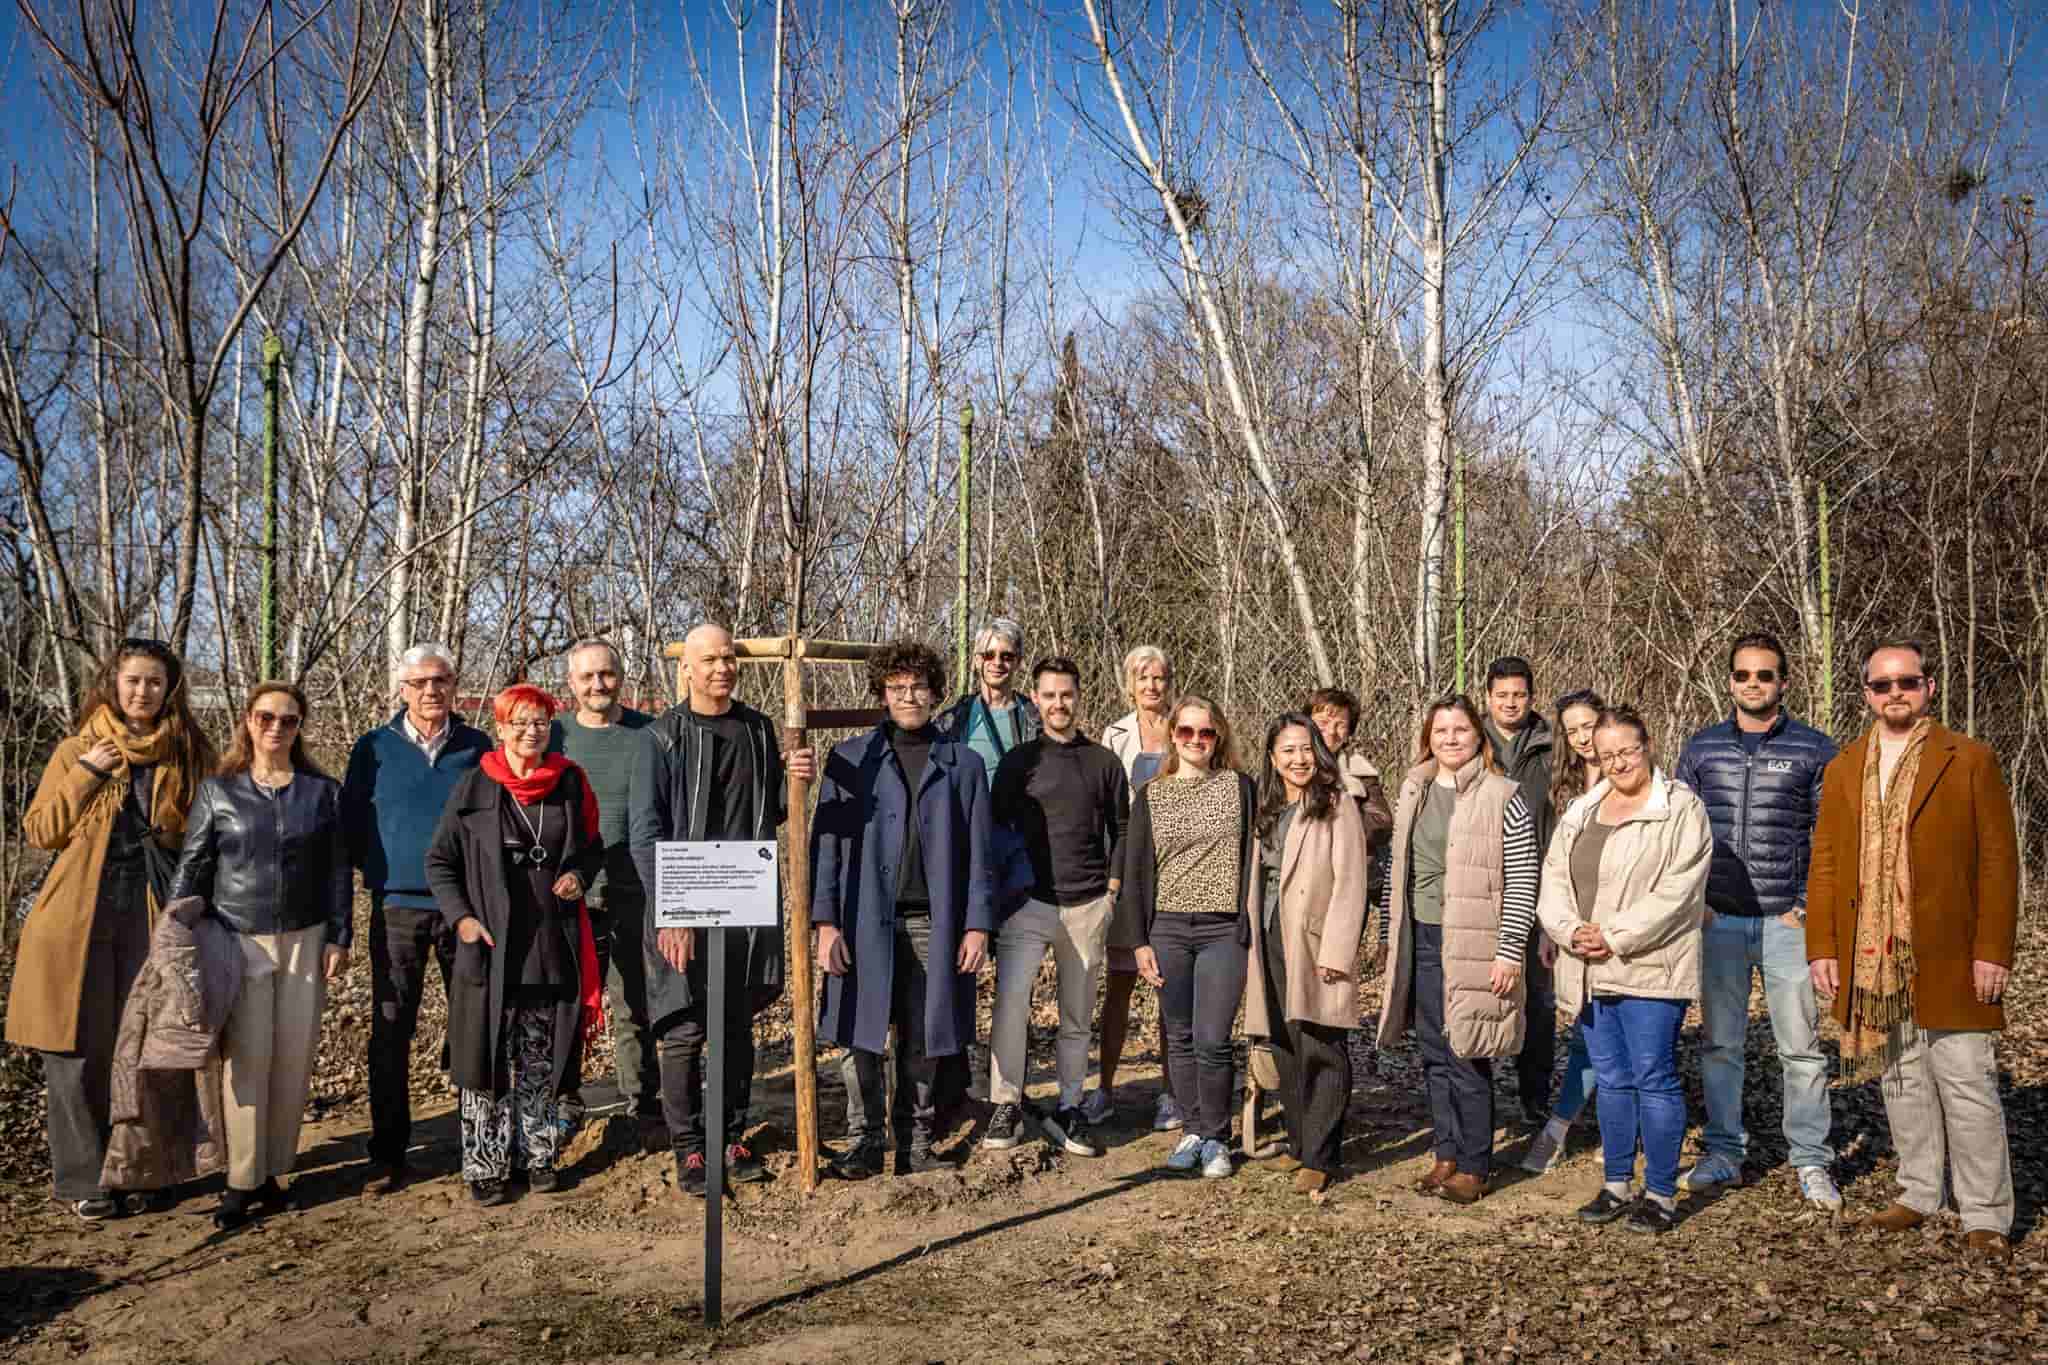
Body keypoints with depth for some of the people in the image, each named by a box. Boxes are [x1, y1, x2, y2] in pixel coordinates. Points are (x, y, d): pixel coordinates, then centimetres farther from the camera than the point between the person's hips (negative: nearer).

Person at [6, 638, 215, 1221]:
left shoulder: (188, 755, 7)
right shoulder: (76, 751, 7)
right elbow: (38, 830, 5)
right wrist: (85, 777, -7)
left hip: (152, 915, 1)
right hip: (79, 916, -1)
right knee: (80, 1046, 1)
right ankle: (79, 1178, 9)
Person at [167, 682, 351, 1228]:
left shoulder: (324, 791, 7)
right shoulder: (218, 791, 4)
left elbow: (338, 871, 7)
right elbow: (191, 869, 4)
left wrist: (339, 937, 2)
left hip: (305, 940, 2)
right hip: (238, 940, -1)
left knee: (294, 1058, 1)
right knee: (247, 1057, -7)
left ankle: (271, 1170, 13)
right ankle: (241, 1180, 2)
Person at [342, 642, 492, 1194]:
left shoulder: (477, 747, 6)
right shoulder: (374, 749, 4)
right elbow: (352, 823, 7)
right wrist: (381, 868, -2)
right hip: (398, 906, 0)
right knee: (390, 1029, 1)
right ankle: (388, 1154, 9)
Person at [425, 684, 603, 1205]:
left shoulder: (570, 783, 3)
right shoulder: (473, 788, -3)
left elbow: (592, 845, 15)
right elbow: (439, 860, 2)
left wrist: (579, 874, -6)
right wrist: (460, 917, -10)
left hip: (553, 943, 2)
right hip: (490, 945, -2)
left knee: (541, 1062, 12)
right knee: (488, 1059, 2)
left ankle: (538, 1155, 24)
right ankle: (485, 1167, 13)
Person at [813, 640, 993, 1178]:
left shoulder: (963, 764, 8)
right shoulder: (850, 760, 5)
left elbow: (978, 851, 6)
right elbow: (827, 842, 2)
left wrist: (978, 925, -1)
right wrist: (826, 922, -6)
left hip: (934, 924, 1)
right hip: (866, 922, -1)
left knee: (921, 1043, 7)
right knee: (862, 1037, 1)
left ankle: (915, 1141, 20)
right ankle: (865, 1142, 14)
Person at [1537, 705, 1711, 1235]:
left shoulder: (1681, 809, -5)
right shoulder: (1580, 812, 15)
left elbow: (1676, 891, -14)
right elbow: (1553, 879, 9)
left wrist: (1614, 938, -16)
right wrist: (1572, 930, -9)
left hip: (1648, 969, -6)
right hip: (1590, 971, 6)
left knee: (1654, 1079, -2)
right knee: (1611, 1080, 13)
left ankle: (1661, 1194, 9)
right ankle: (1616, 1185, 23)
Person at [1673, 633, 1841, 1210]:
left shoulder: (1814, 750, 1)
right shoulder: (1701, 747, 7)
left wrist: (1811, 906, -6)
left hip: (1787, 922, -2)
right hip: (1717, 921, 2)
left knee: (1801, 1047, 2)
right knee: (1719, 1044, 8)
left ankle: (1811, 1162, 14)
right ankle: (1724, 1153, 19)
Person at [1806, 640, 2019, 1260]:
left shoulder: (1970, 761, 1)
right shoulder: (1841, 771, 12)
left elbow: (1999, 861, -3)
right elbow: (1824, 866, 10)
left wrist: (1993, 950, -10)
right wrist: (1822, 947, 3)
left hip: (1948, 960, -4)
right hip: (1872, 960, 4)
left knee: (1966, 1083, -1)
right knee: (1901, 1081, 12)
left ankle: (1985, 1218, 9)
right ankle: (1919, 1195, 25)